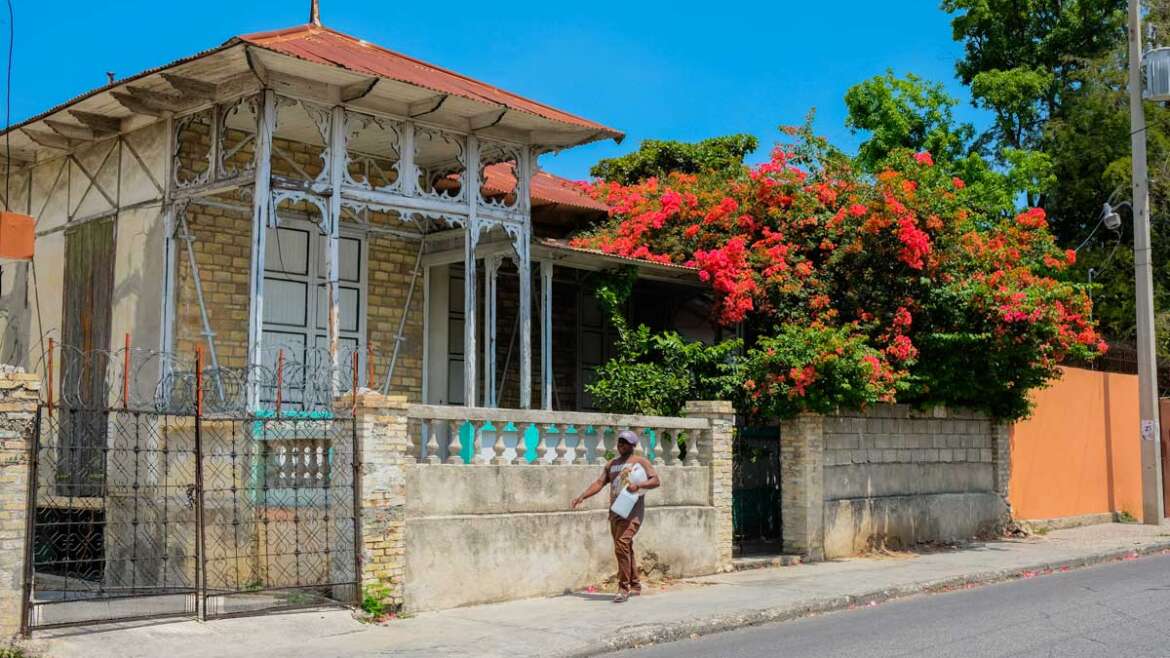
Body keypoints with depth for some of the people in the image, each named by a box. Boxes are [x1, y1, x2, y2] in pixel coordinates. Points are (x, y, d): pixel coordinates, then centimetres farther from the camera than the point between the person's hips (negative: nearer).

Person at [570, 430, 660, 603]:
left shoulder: (641, 461, 1)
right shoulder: (611, 464, 19)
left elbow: (656, 481, -9)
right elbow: (599, 483, 14)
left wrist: (638, 485, -26)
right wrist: (581, 497, 1)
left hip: (632, 512, -7)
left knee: (622, 546, -19)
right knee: (625, 549, 11)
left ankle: (623, 588, -16)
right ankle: (635, 586, 24)